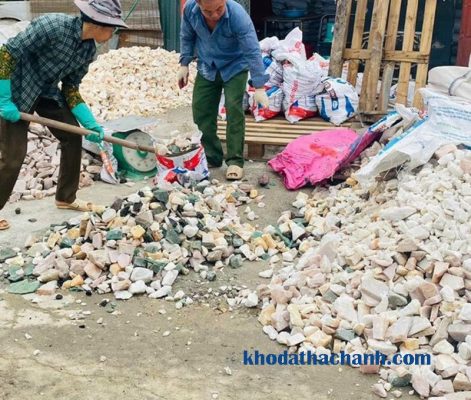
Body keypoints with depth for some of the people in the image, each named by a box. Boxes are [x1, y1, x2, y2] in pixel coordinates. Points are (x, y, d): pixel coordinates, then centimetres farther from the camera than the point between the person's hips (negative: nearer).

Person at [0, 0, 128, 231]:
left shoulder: (89, 49, -8)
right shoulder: (52, 25, -31)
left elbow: (71, 87, 2)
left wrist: (89, 123, -9)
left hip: (47, 91, 7)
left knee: (73, 136, 6)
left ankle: (66, 198, 22)